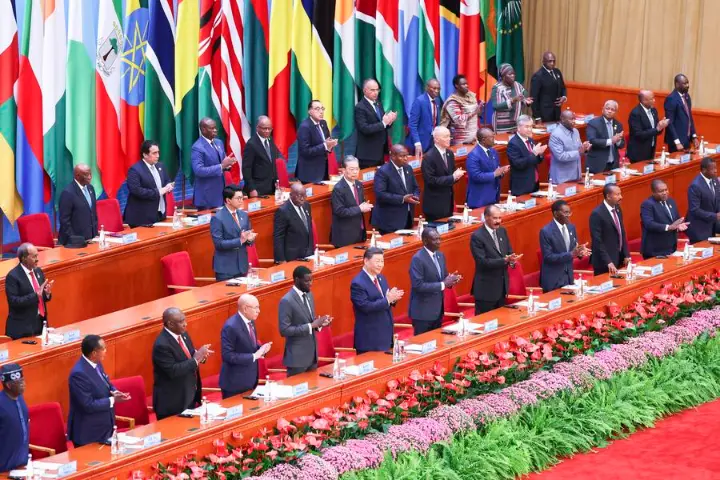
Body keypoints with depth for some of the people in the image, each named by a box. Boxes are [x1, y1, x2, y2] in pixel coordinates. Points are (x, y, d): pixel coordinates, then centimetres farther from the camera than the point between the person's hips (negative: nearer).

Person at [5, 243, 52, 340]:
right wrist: (36, 295, -26)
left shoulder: (38, 271, 10)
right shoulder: (13, 276, -13)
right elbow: (14, 301, -20)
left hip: (40, 323, 7)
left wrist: (47, 293, -6)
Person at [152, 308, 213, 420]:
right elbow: (173, 371, -28)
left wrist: (200, 356, -9)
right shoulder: (162, 345, -23)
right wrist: (196, 359, -26)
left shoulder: (183, 335, 4)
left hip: (190, 397, 9)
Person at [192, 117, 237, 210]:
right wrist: (221, 166, -26)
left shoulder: (219, 142, 10)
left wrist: (227, 164, -6)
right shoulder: (197, 148, -15)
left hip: (220, 192, 7)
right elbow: (199, 171, -24)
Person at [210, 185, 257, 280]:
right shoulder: (217, 218, -12)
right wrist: (240, 241, -25)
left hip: (242, 265, 6)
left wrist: (249, 239, -9)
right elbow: (218, 243, -18)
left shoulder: (244, 215, 8)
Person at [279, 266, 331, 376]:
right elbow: (284, 330, -21)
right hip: (297, 357, -8)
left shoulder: (309, 295, 8)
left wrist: (319, 323, -4)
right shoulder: (287, 301, -18)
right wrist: (311, 326, -22)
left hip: (312, 354, 8)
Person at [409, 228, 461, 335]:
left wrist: (451, 280, -7)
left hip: (438, 310, 8)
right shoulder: (418, 259, -17)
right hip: (423, 311, -8)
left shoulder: (440, 255, 9)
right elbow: (418, 285, -24)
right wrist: (443, 285, -24)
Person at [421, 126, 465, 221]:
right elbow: (430, 180, -22)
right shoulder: (429, 157, -17)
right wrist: (452, 178, -23)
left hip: (448, 201, 7)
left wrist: (456, 175, -8)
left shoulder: (450, 154, 7)